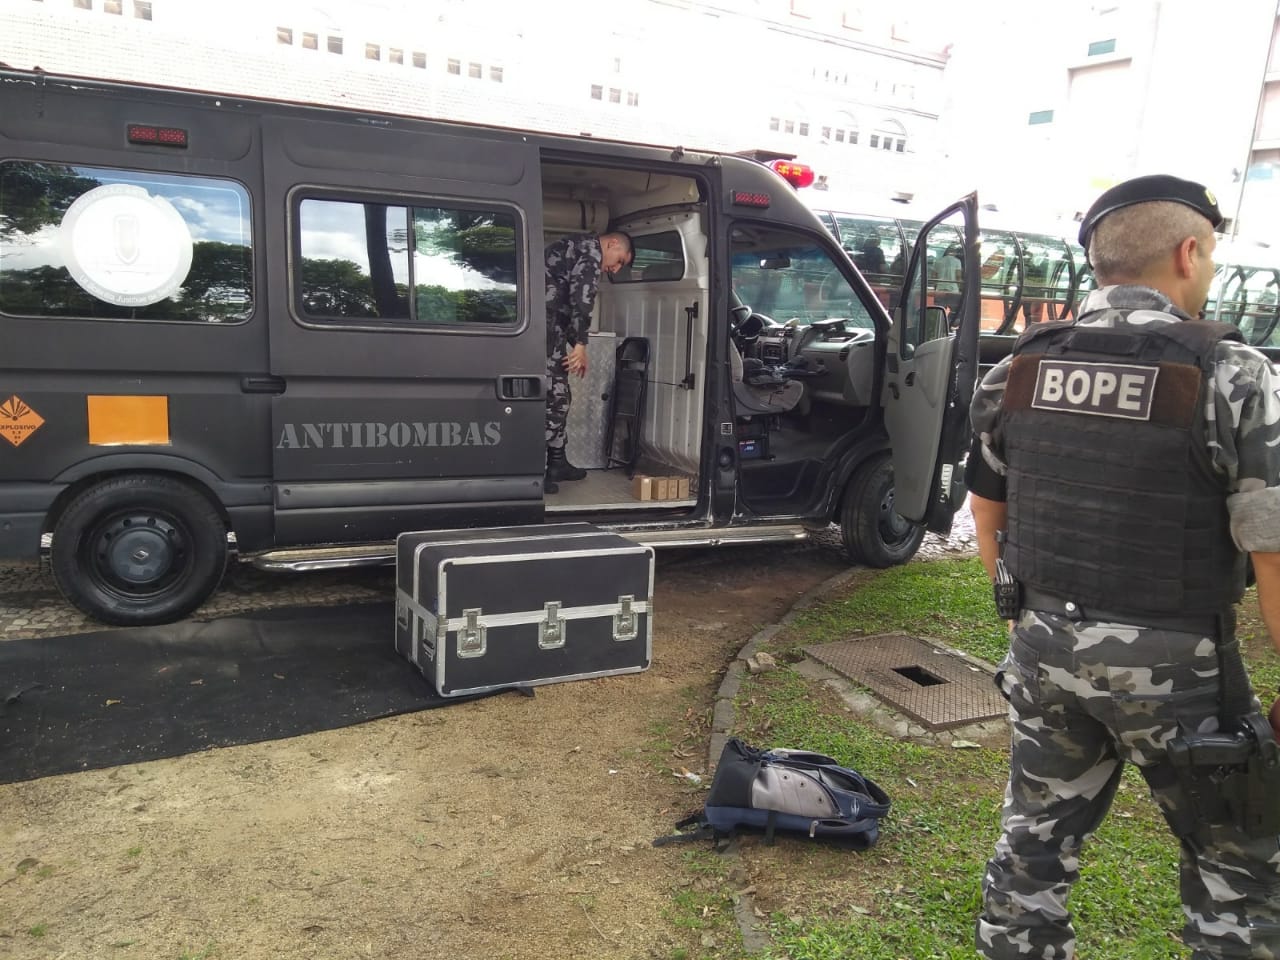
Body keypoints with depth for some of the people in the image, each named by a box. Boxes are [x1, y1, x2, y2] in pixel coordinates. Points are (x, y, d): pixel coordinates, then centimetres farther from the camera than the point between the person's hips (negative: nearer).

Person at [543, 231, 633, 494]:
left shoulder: (577, 248, 28)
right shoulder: (591, 249, -4)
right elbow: (581, 298, -16)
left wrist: (575, 345, 23)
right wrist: (581, 345, -13)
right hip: (543, 322, -10)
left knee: (557, 396, 14)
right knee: (553, 396, -9)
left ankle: (556, 463, 21)